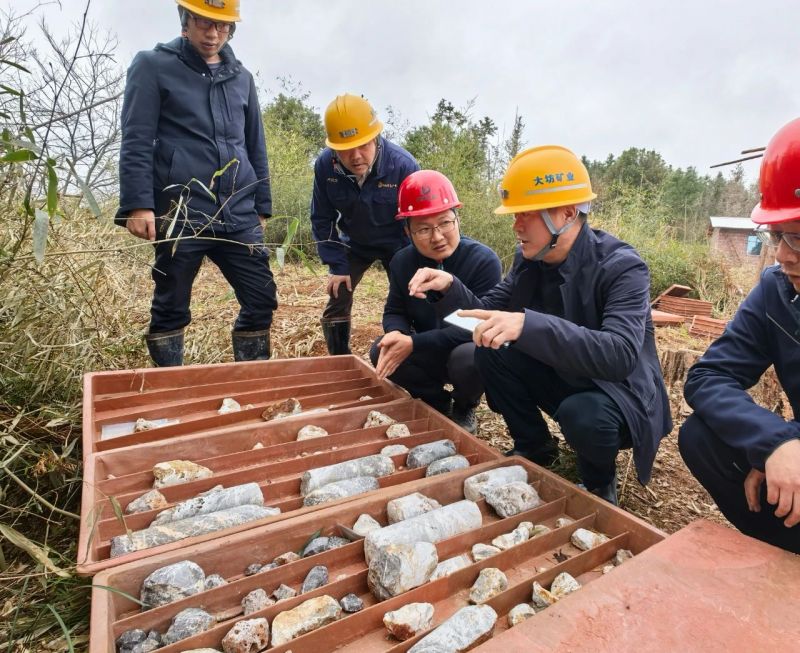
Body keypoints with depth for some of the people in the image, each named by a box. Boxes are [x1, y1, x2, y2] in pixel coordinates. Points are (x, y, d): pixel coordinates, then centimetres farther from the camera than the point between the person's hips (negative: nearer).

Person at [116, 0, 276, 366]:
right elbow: (136, 141, -4)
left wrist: (261, 206, 17)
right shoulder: (153, 66, 4)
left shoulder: (241, 77, 18)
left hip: (238, 214, 4)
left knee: (262, 299, 1)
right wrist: (138, 204, -14)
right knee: (171, 308, 5)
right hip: (181, 213, -4)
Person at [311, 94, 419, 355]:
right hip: (353, 244, 2)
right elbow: (322, 220, -9)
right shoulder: (324, 165, -23)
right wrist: (337, 266, -12)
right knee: (337, 302, -1)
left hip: (396, 245, -2)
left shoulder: (403, 164, -30)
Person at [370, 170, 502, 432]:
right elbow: (394, 311, 2)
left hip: (470, 350, -4)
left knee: (467, 357, -37)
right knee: (381, 352, -19)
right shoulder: (402, 262, -7)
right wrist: (396, 333, -25)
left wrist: (414, 343, -33)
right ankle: (439, 403, 4)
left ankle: (463, 410, 0)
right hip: (428, 355, 5)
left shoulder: (484, 260, -24)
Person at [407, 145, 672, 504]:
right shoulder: (530, 258, -6)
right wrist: (450, 287, -22)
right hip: (561, 378, 5)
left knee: (583, 414, -36)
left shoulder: (622, 267, -25)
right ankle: (534, 447, 8)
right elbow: (490, 312, -2)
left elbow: (620, 355, -39)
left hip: (619, 390, -5)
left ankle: (600, 480, 1)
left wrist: (528, 325, -51)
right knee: (490, 350, -14)